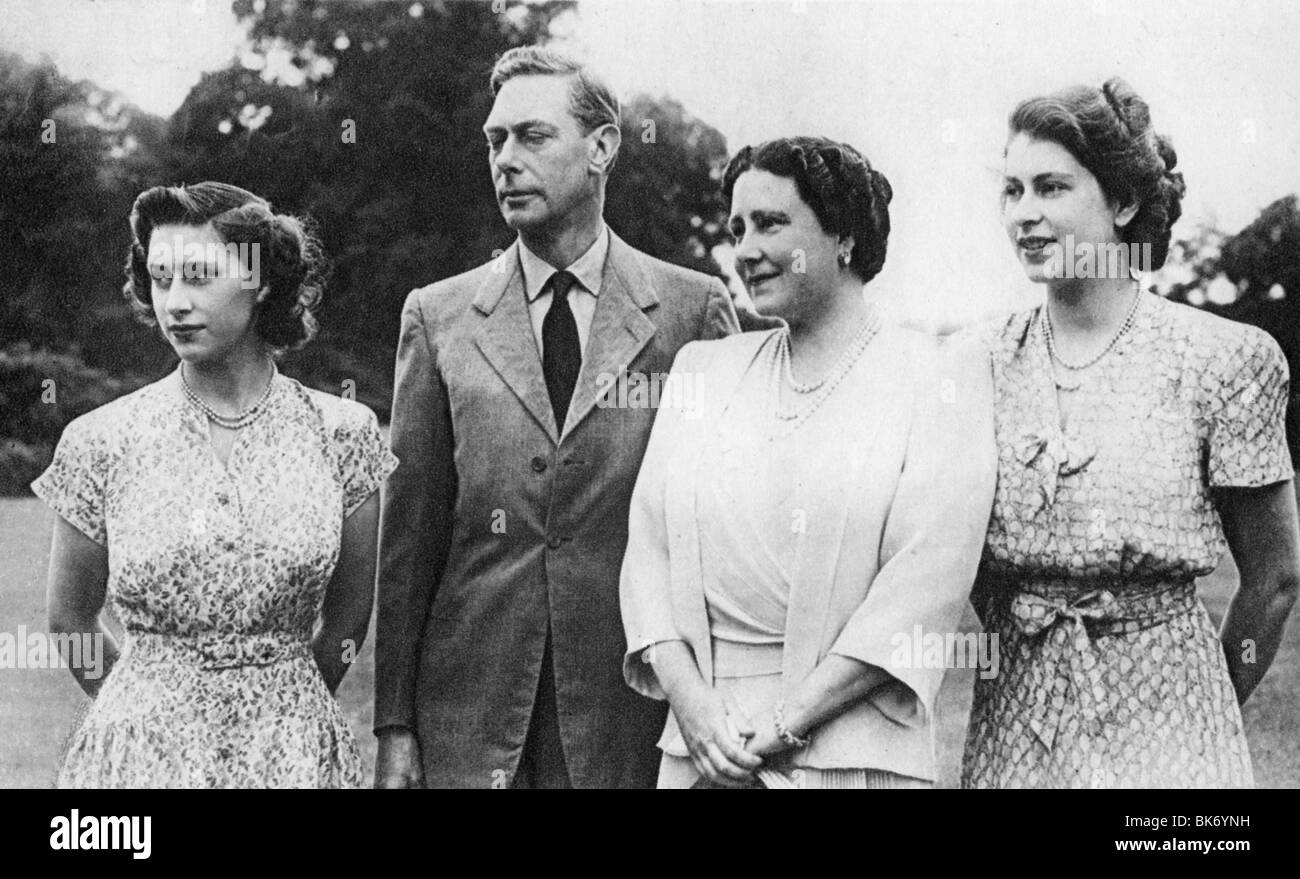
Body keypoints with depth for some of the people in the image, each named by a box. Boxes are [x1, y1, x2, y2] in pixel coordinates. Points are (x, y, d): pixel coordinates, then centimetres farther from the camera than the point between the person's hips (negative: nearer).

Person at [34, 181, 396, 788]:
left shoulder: (340, 434, -5)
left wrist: (281, 704, 11)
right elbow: (71, 623, 6)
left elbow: (348, 617, 6)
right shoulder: (101, 442, -6)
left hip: (296, 749, 1)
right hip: (140, 753, 0)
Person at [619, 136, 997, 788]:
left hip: (854, 755, -3)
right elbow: (648, 546, 5)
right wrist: (691, 700, -10)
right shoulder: (704, 369, 11)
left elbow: (926, 581, -11)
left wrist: (783, 725, -15)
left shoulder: (940, 380, -2)